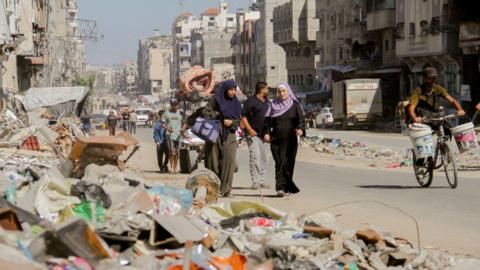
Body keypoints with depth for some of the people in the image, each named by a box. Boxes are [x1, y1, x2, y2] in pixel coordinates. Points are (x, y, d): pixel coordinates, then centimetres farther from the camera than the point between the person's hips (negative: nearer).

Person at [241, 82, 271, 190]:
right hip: (253, 134, -8)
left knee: (264, 158, 8)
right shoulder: (251, 101, -7)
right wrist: (250, 130, -20)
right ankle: (255, 182, -12)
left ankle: (261, 181, 16)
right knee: (255, 157, -13)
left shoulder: (267, 102, 16)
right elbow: (243, 117, -10)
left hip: (263, 134, 8)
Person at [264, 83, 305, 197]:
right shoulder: (273, 105, 12)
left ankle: (283, 187, -1)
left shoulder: (294, 104, 7)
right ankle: (282, 188, -11)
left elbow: (301, 118, -1)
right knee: (279, 163, -7)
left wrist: (300, 129, -21)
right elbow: (268, 120, 11)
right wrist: (266, 133, -4)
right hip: (276, 138, 1)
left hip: (290, 139, -1)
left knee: (286, 163, -6)